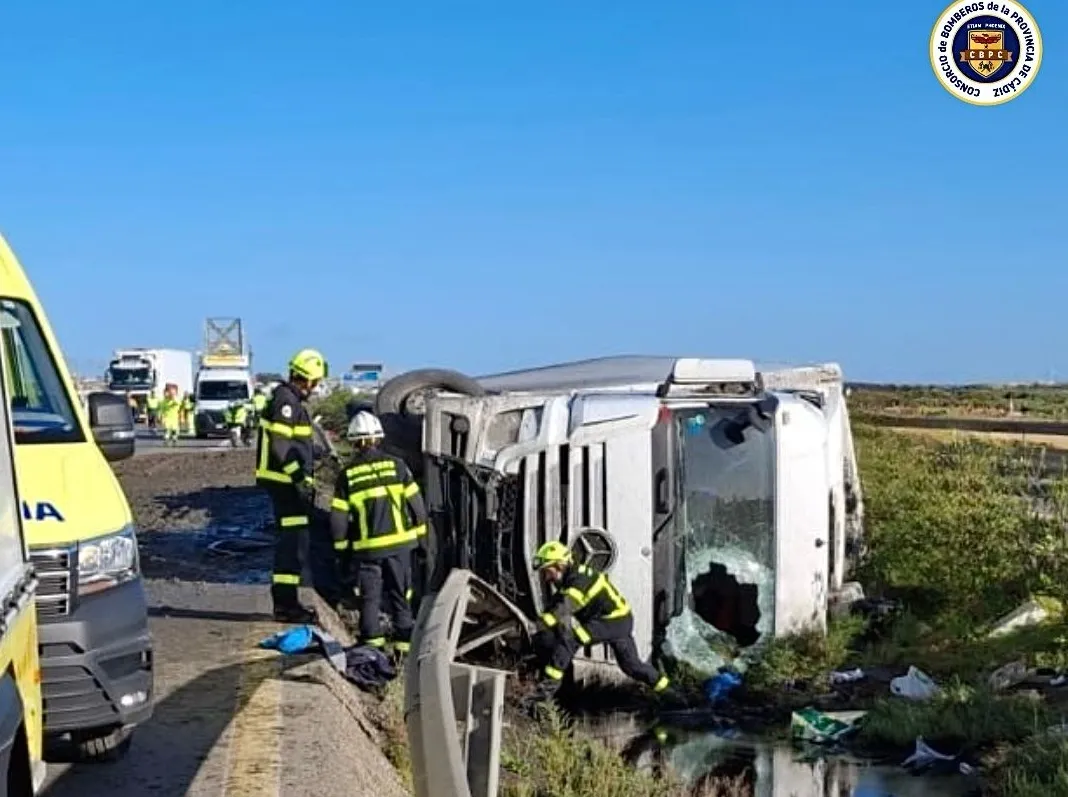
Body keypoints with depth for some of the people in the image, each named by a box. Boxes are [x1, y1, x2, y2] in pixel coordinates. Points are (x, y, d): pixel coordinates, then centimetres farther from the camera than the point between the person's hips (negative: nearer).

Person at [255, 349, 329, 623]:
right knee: (290, 541, -9)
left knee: (290, 540, 15)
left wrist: (304, 476, 24)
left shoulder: (293, 400, 17)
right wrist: (300, 477, -22)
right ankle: (285, 604, -7)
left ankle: (286, 601, 22)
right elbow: (280, 446, -22)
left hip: (292, 481, 11)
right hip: (286, 482, -11)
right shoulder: (286, 401, -16)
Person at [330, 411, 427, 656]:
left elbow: (338, 518, 1)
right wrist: (420, 534, 10)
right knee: (400, 593, 9)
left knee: (369, 595, 9)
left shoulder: (347, 475, -1)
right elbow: (416, 503, -1)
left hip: (366, 547, 0)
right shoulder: (396, 465, -3)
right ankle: (404, 641, 9)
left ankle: (371, 640, 6)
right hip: (399, 542, 0)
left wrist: (342, 551, 11)